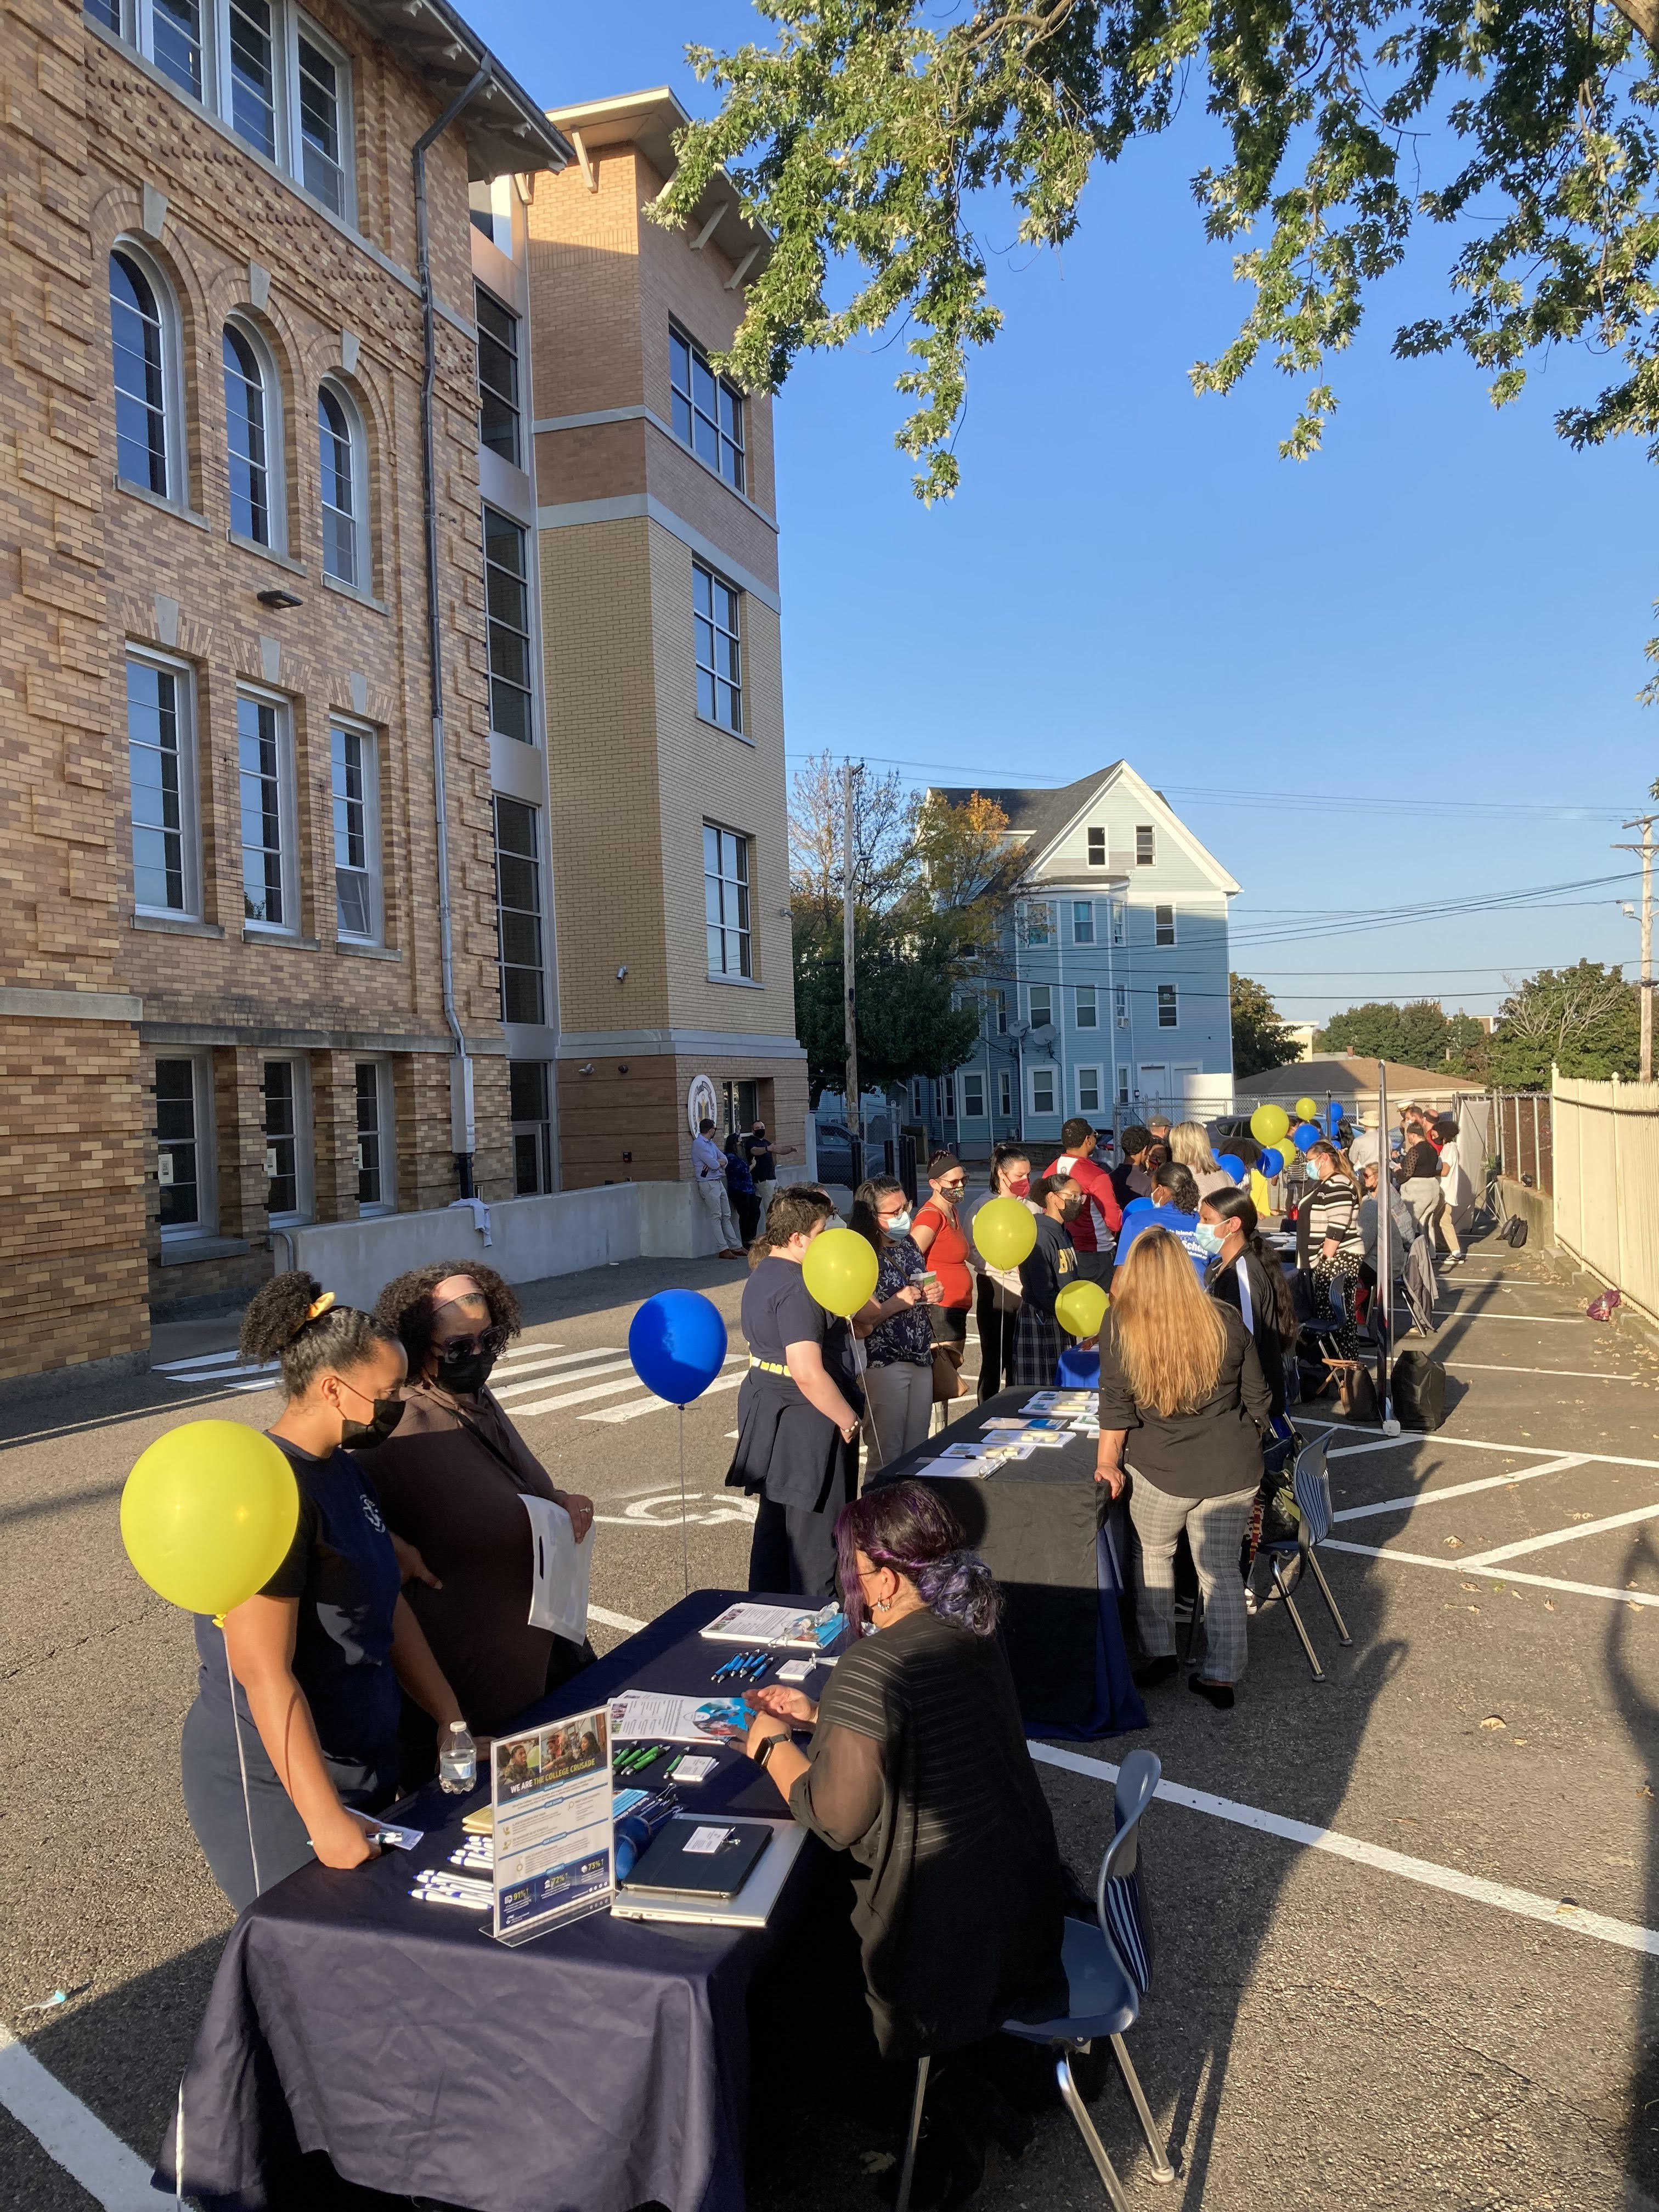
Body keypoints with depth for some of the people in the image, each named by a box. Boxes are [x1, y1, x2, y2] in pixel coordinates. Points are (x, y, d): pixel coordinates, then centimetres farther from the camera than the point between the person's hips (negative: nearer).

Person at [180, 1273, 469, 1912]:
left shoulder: (342, 1470, 6)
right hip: (275, 1782, -9)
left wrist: (453, 1724, 11)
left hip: (361, 1762, 9)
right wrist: (324, 1818, -25)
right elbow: (265, 1675, -25)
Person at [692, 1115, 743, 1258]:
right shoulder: (699, 1144, -14)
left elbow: (724, 1159, 12)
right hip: (708, 1184, -9)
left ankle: (735, 1246, 14)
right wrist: (718, 1163, 4)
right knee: (716, 1217, -7)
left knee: (727, 1216, 10)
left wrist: (717, 1162, -10)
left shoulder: (711, 1144, 17)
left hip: (719, 1182, 9)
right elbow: (714, 1165, -19)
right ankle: (724, 1249, -6)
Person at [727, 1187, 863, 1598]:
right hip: (805, 1425, -10)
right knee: (815, 1536, 1)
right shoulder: (796, 1289, -23)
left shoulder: (762, 1275, 8)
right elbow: (809, 1374, -29)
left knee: (774, 1526, 20)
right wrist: (849, 1420, -17)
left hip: (768, 1412, 10)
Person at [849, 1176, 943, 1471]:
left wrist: (933, 1294, 2)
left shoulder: (907, 1244, 7)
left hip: (920, 1358, 7)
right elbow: (859, 1321, -18)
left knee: (918, 1453, 15)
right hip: (884, 1363, -7)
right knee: (886, 1459, 3)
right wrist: (895, 1304, -27)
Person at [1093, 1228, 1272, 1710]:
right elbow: (1258, 1402, 4)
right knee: (1221, 1568, 15)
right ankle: (1220, 1676, 23)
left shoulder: (1121, 1324, -12)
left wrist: (1107, 1462, 4)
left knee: (1153, 1552, 23)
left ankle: (1159, 1652, 29)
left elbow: (1116, 1406, -8)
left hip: (1163, 1472, -2)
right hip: (1233, 1471, 2)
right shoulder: (1225, 1320, -6)